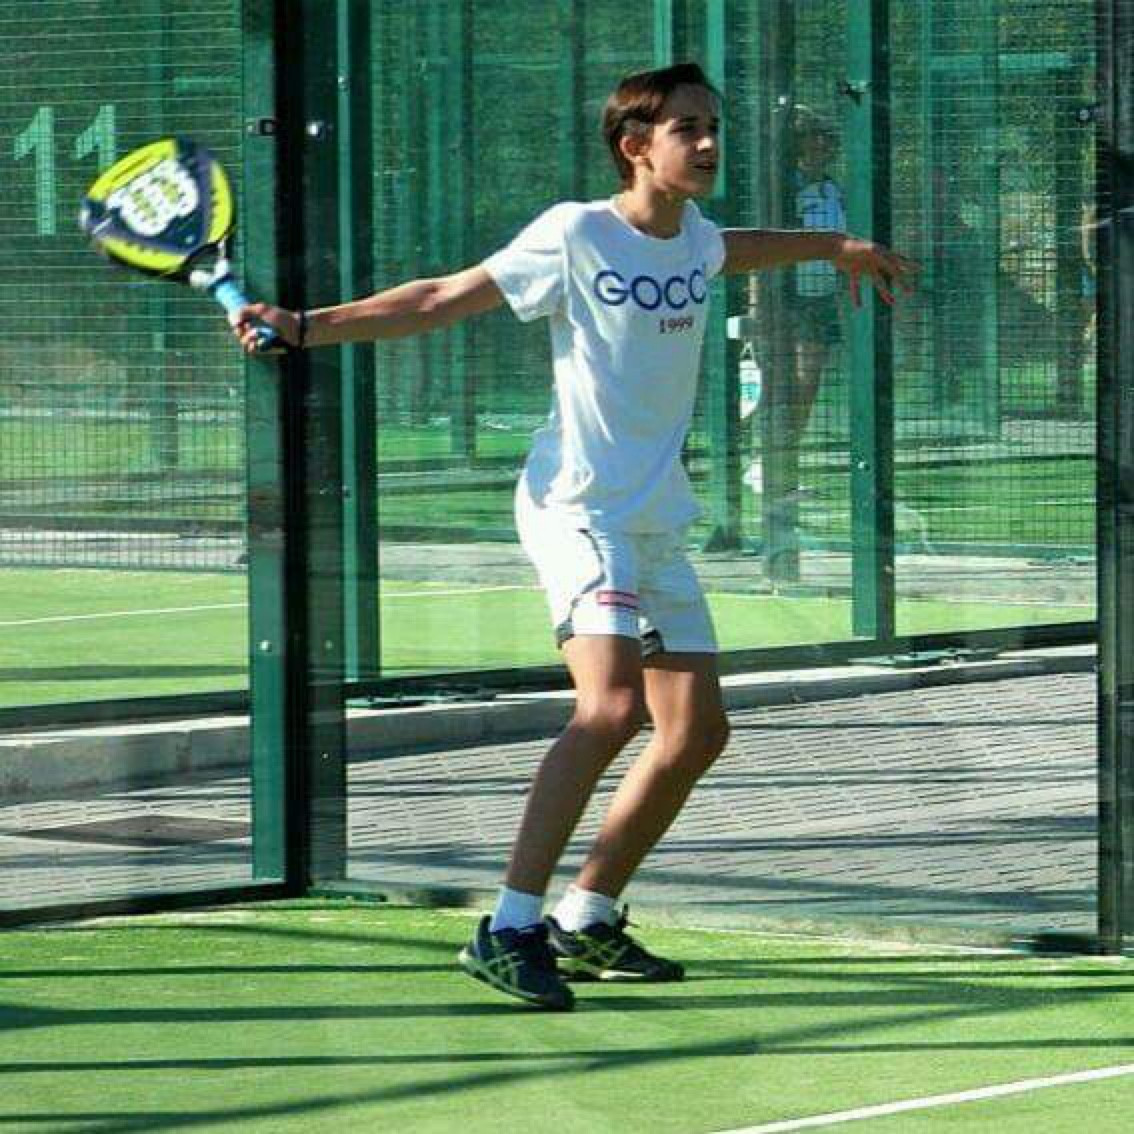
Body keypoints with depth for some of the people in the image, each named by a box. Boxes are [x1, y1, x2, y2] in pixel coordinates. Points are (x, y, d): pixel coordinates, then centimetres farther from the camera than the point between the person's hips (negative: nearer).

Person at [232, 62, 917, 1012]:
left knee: (697, 734, 7)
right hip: (578, 506, -8)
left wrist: (838, 246, 45)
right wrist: (304, 327, -13)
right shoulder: (576, 235, -10)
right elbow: (442, 300, -7)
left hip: (656, 520, 8)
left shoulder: (695, 237, 10)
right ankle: (509, 929, -27)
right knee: (613, 704, -26)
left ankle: (586, 922, 19)